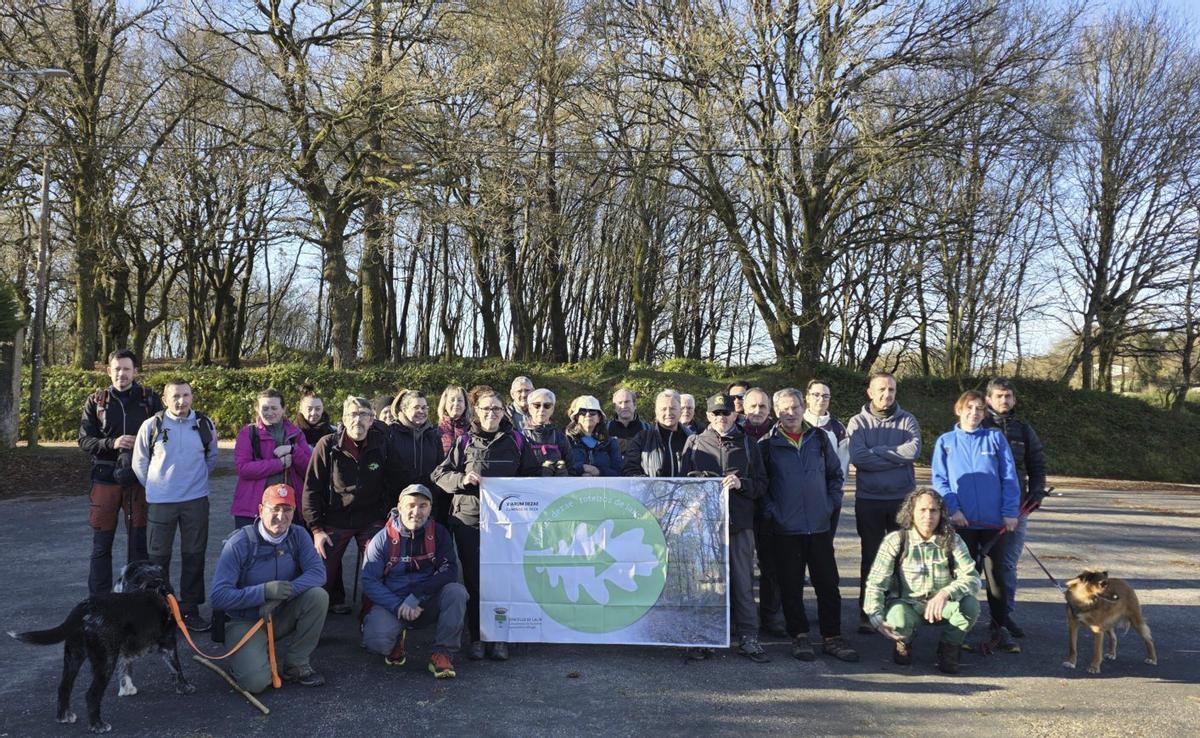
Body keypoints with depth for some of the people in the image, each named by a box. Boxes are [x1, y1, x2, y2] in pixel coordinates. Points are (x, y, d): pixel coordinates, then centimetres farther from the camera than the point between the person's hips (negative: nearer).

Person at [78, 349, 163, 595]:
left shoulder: (150, 400, 3)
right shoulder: (96, 401, 5)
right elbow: (84, 440, 2)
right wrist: (112, 443, -15)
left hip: (139, 480, 0)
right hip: (105, 480, 1)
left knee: (138, 541, 6)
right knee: (101, 543, 6)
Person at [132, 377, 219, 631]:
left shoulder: (205, 425, 0)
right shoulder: (152, 425, -5)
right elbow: (140, 463, 6)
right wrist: (154, 487, 8)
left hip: (196, 501, 2)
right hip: (160, 503, -1)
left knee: (194, 556, 7)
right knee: (158, 557, 5)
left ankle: (190, 610, 18)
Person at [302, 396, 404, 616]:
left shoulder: (383, 444, -6)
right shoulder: (327, 445, -10)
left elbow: (397, 482, 4)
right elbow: (312, 489, -6)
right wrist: (316, 528, -9)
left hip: (372, 519, 1)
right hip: (335, 519, 0)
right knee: (325, 568, 2)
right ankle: (335, 601, 32)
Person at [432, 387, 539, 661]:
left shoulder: (516, 441, 8)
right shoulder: (465, 442, 6)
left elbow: (534, 475, 13)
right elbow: (440, 474, 7)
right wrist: (462, 479, -11)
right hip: (469, 518, 0)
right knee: (474, 579, 4)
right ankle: (476, 638, 15)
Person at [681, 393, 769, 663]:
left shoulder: (748, 445, 12)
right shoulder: (694, 443, 10)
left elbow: (762, 484, 8)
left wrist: (741, 483, -10)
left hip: (740, 523, 1)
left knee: (743, 582, 3)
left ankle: (748, 638, 11)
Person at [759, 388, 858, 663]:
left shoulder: (819, 438, 7)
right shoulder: (767, 444, -1)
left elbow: (836, 473, 15)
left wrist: (831, 502, 5)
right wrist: (770, 511, -7)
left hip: (820, 526, 2)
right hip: (785, 528, -2)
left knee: (828, 583, 6)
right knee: (791, 586, 5)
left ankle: (832, 637, 17)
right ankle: (799, 636, 18)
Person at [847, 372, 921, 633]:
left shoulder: (907, 420, 4)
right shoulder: (858, 422, 0)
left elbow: (914, 449, -15)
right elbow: (858, 457, -16)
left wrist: (876, 451, -13)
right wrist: (897, 458, -14)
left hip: (903, 499, 1)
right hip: (869, 499, -1)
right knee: (871, 558, 7)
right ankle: (868, 614, 15)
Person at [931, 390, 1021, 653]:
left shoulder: (995, 438, 4)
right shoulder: (945, 442, 4)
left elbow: (1009, 477, 0)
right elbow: (939, 480, 0)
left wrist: (1010, 512, -8)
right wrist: (953, 509, -13)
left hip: (995, 521, 0)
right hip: (963, 521, 0)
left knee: (996, 574, 7)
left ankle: (1000, 629, 15)